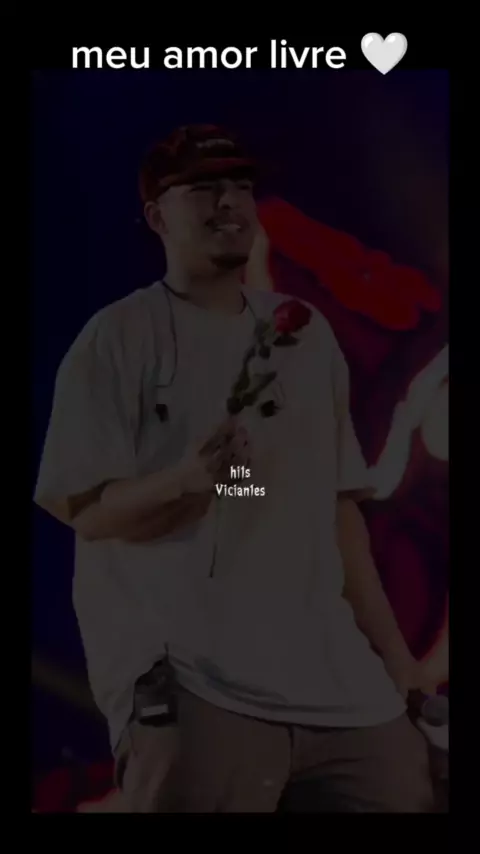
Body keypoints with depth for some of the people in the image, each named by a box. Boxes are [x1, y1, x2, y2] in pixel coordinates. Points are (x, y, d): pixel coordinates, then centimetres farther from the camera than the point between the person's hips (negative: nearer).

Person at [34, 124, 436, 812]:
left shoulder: (309, 335, 12)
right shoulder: (118, 338, -4)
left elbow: (339, 504, 14)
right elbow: (85, 510, -8)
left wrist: (393, 652, 12)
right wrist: (184, 479, -26)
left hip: (333, 677, 6)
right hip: (188, 684, -5)